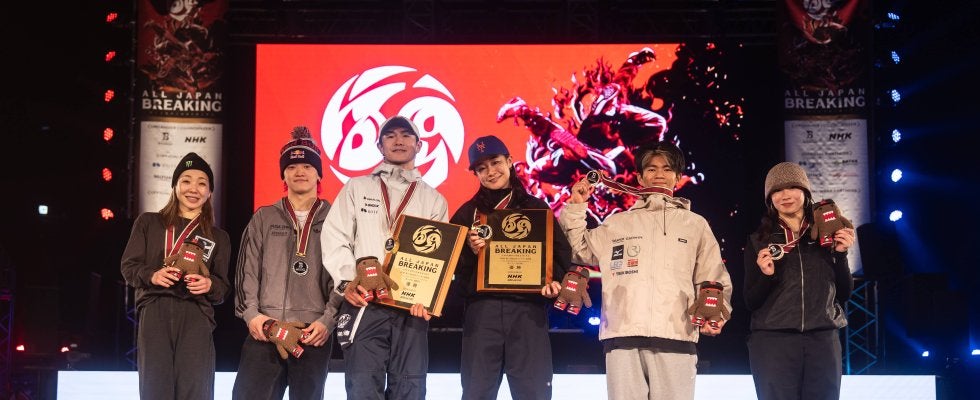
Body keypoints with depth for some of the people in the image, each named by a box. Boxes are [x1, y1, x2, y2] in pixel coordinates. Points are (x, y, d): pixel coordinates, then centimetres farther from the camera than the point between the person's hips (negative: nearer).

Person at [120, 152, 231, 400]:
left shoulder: (218, 238, 20)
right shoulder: (149, 223, 16)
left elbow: (222, 288, 16)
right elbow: (128, 266, 11)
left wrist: (209, 285, -8)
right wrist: (151, 275, -11)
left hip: (196, 316, 1)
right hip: (155, 312, -1)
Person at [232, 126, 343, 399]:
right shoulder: (264, 218, 14)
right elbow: (248, 270, 9)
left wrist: (328, 320, -10)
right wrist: (251, 313, -5)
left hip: (314, 333, -1)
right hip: (264, 330, 1)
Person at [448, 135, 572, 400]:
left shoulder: (536, 208, 14)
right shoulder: (468, 213, 14)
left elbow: (562, 251, 7)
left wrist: (555, 279, -12)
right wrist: (470, 251, -13)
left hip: (528, 308, 0)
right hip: (482, 307, 0)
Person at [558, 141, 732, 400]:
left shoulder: (695, 225, 19)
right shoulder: (617, 223, 22)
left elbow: (713, 280, 14)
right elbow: (578, 250, 21)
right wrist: (576, 207, 15)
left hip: (676, 336, -1)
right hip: (623, 336, 1)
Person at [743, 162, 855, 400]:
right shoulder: (759, 241, 8)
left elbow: (844, 294, 12)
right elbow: (751, 303, 5)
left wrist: (841, 254, -2)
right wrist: (765, 275, -13)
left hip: (822, 340, 1)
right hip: (772, 341, -1)